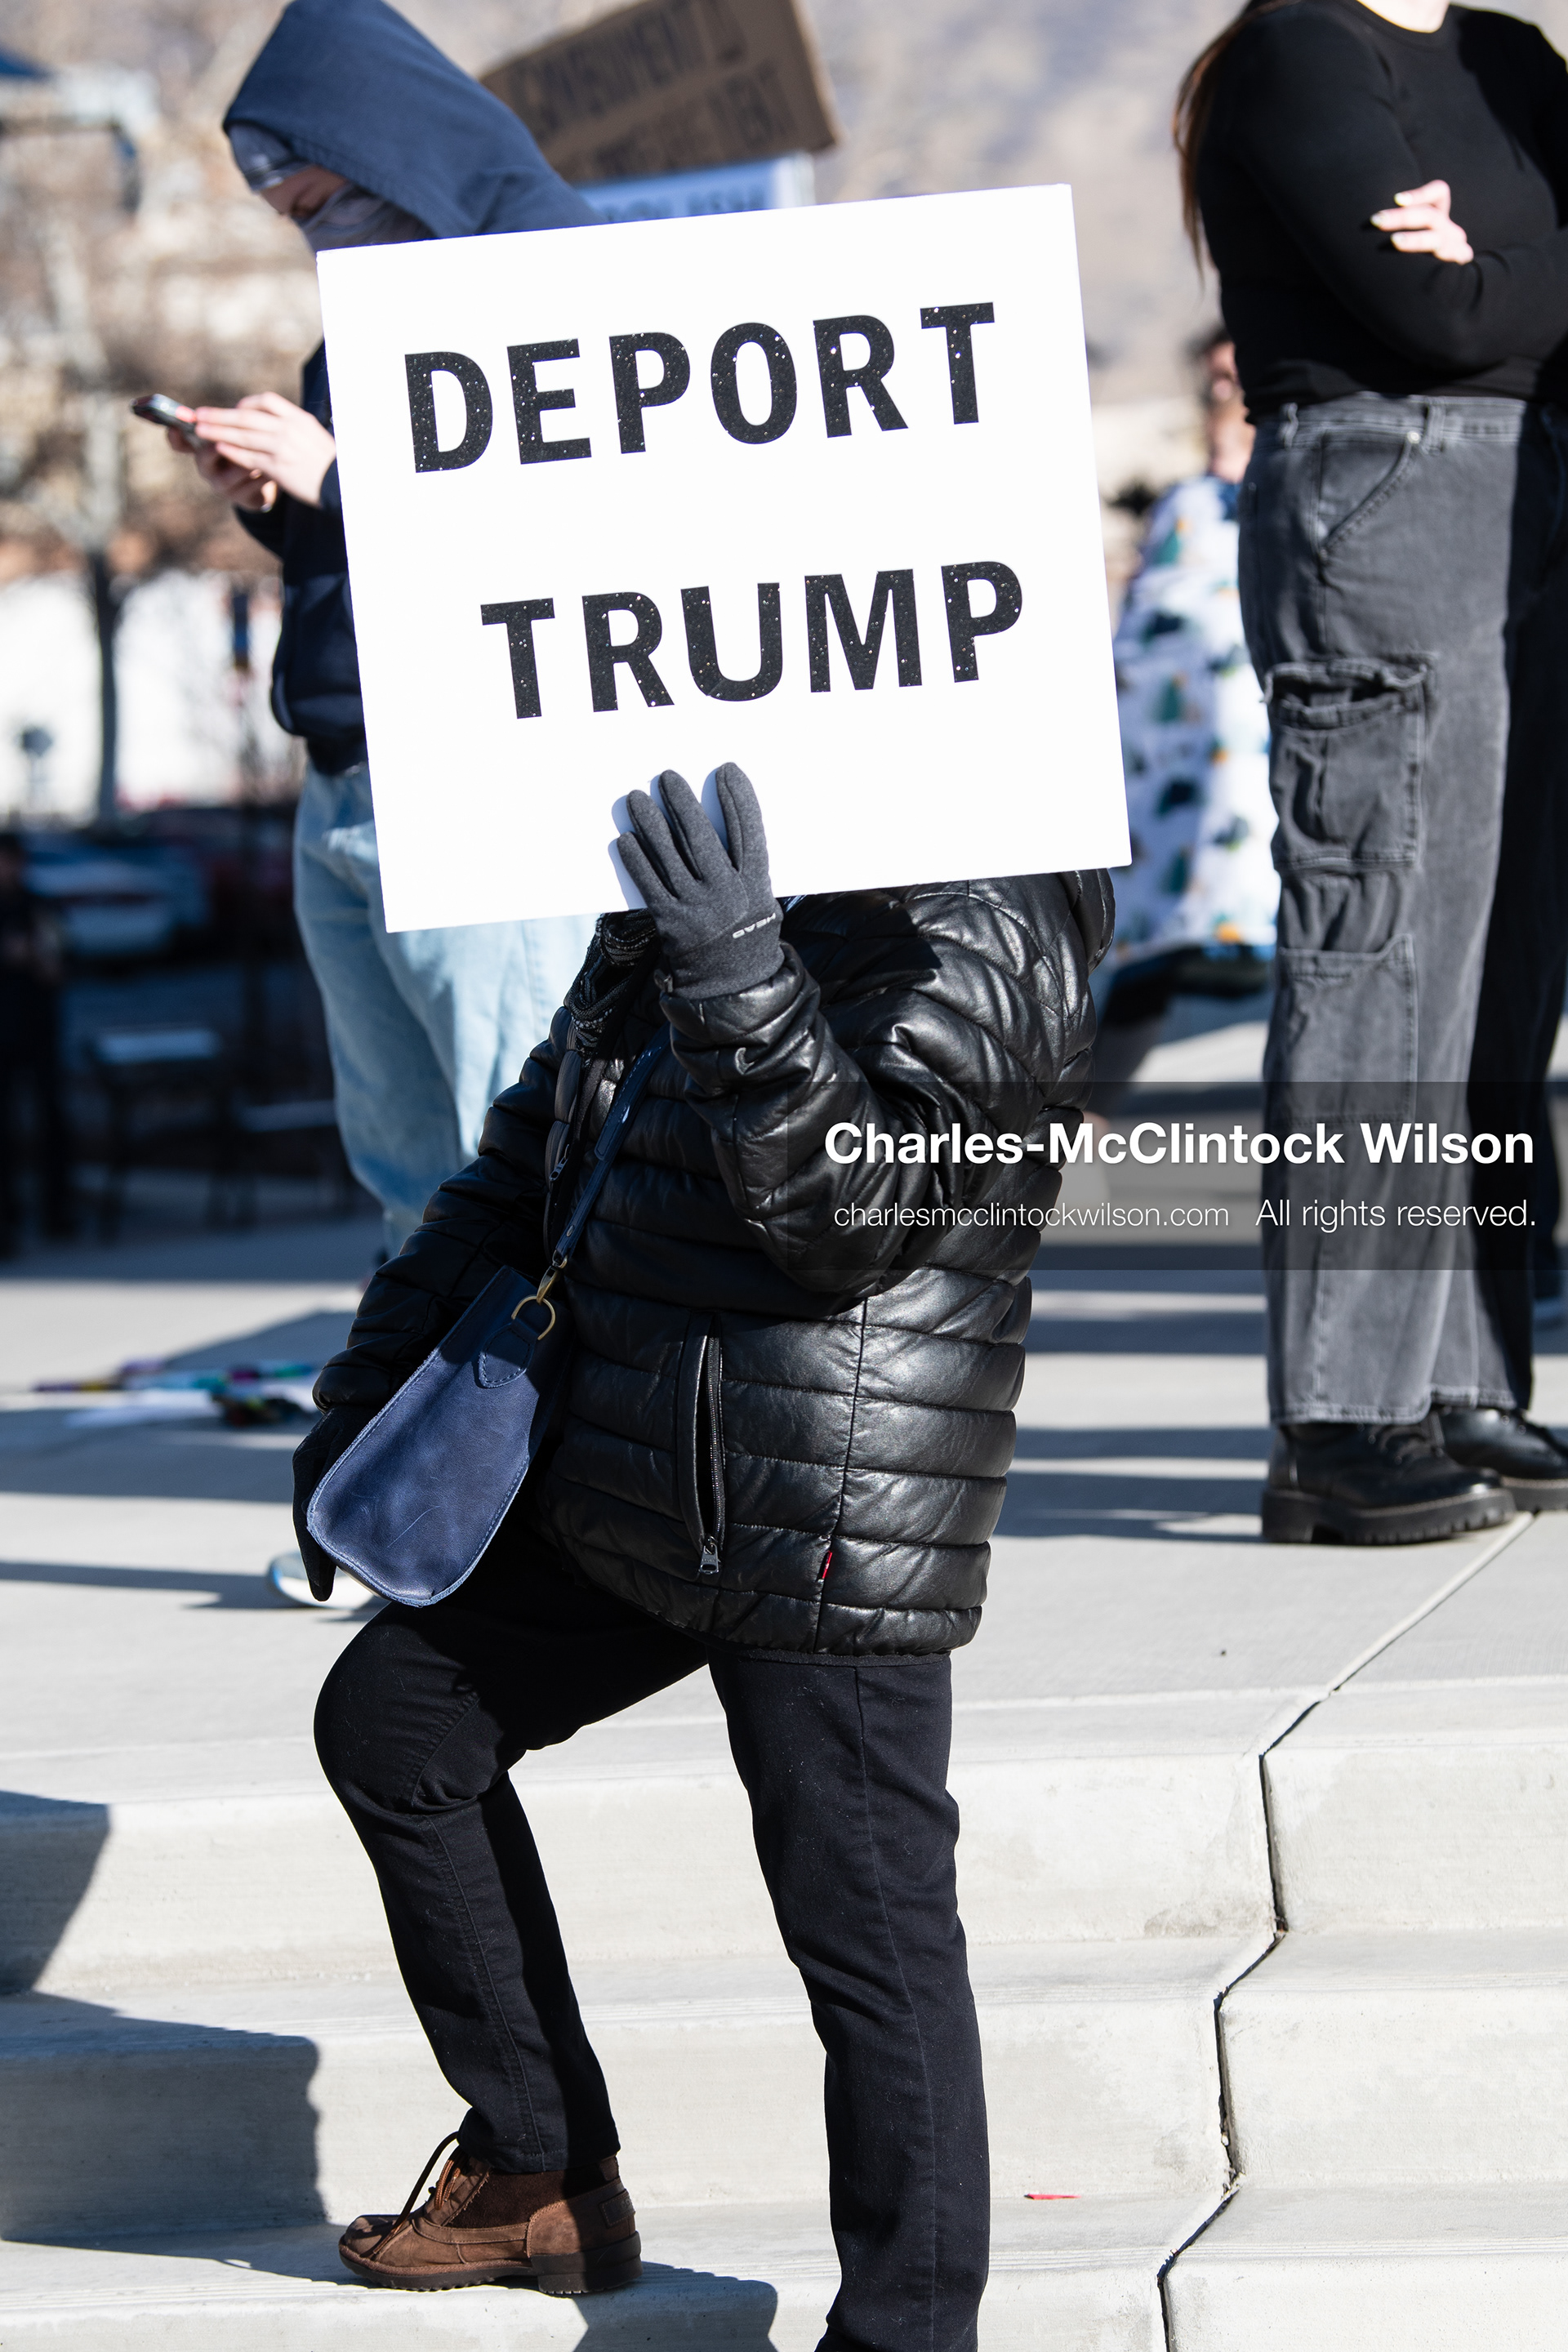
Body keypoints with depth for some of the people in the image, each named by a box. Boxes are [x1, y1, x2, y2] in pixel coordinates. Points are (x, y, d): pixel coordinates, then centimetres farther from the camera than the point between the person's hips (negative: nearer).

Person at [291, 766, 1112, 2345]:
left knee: (869, 1930, -8)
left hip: (829, 1530, -10)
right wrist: (367, 1393, 20)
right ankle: (542, 2173, 25)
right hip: (628, 1495, 10)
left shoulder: (983, 929, -13)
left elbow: (852, 1203, -25)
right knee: (390, 1712, 17)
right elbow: (521, 1173, 23)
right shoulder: (671, 896, 13)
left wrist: (739, 979, -35)